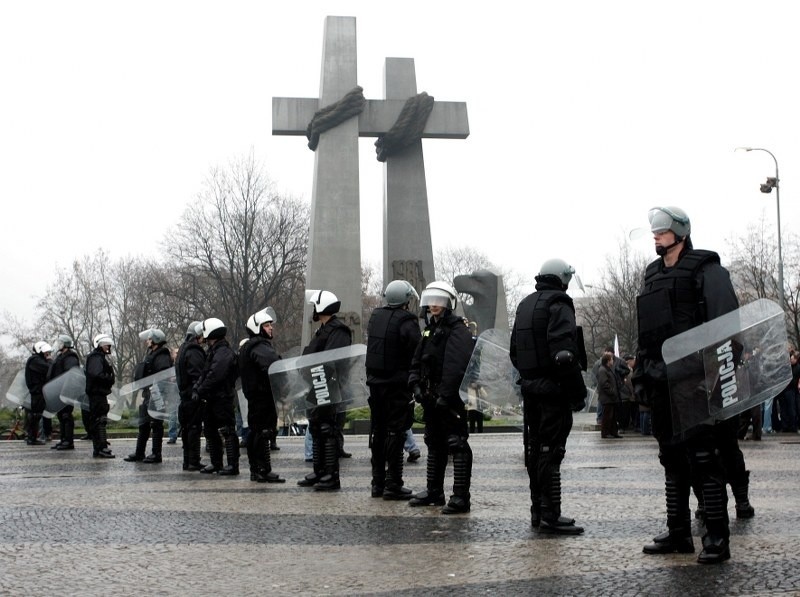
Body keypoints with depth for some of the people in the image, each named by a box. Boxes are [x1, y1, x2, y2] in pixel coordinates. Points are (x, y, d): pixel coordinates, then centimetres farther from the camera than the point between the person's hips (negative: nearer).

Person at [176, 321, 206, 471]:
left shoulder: (183, 350, 18)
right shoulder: (194, 352, -14)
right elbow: (197, 375, -21)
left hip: (185, 395, 10)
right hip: (194, 396, -10)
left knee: (187, 428, 12)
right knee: (195, 427, -7)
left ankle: (188, 461, 17)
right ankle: (194, 462, -6)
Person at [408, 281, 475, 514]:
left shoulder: (458, 331, -12)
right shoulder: (429, 331, 17)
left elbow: (457, 367, -22)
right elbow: (416, 364, 19)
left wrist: (445, 396, -25)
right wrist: (416, 386, 2)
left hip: (451, 400, -10)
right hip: (431, 399, 10)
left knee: (457, 445, -8)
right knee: (434, 444, 17)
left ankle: (461, 497, -7)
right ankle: (434, 492, 29)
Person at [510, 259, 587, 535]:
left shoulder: (525, 305, 17)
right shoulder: (558, 305, -11)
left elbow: (514, 352, 20)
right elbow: (564, 352, -22)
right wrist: (578, 391, -19)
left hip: (529, 386, 9)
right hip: (553, 388, -8)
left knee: (537, 448, 14)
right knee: (551, 451, -8)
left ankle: (538, 510, 21)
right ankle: (550, 515, -8)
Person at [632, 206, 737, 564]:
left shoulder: (705, 269, -3)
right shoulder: (652, 275, 19)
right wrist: (640, 376, 16)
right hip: (661, 382, 7)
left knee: (704, 457, -6)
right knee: (672, 458, 11)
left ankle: (717, 538, -1)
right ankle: (678, 534, 19)